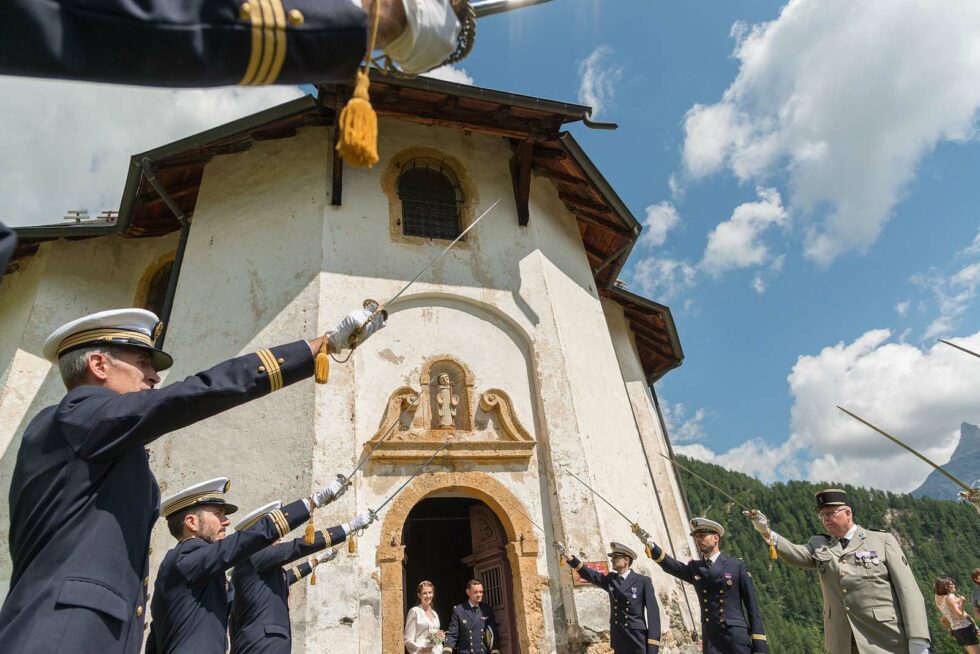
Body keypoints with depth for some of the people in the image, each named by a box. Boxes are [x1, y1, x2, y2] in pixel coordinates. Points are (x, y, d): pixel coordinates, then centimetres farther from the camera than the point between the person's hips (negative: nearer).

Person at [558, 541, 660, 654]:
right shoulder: (610, 579, 9)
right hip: (619, 642, 5)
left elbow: (653, 612, -9)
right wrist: (567, 555, -10)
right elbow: (590, 574, 1)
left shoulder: (643, 581, -5)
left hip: (638, 642, -5)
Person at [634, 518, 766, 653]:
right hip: (711, 639, 3)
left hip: (736, 636, -2)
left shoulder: (737, 565, 2)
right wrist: (650, 544, -26)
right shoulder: (694, 568, 10)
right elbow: (669, 565, -9)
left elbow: (752, 604, -1)